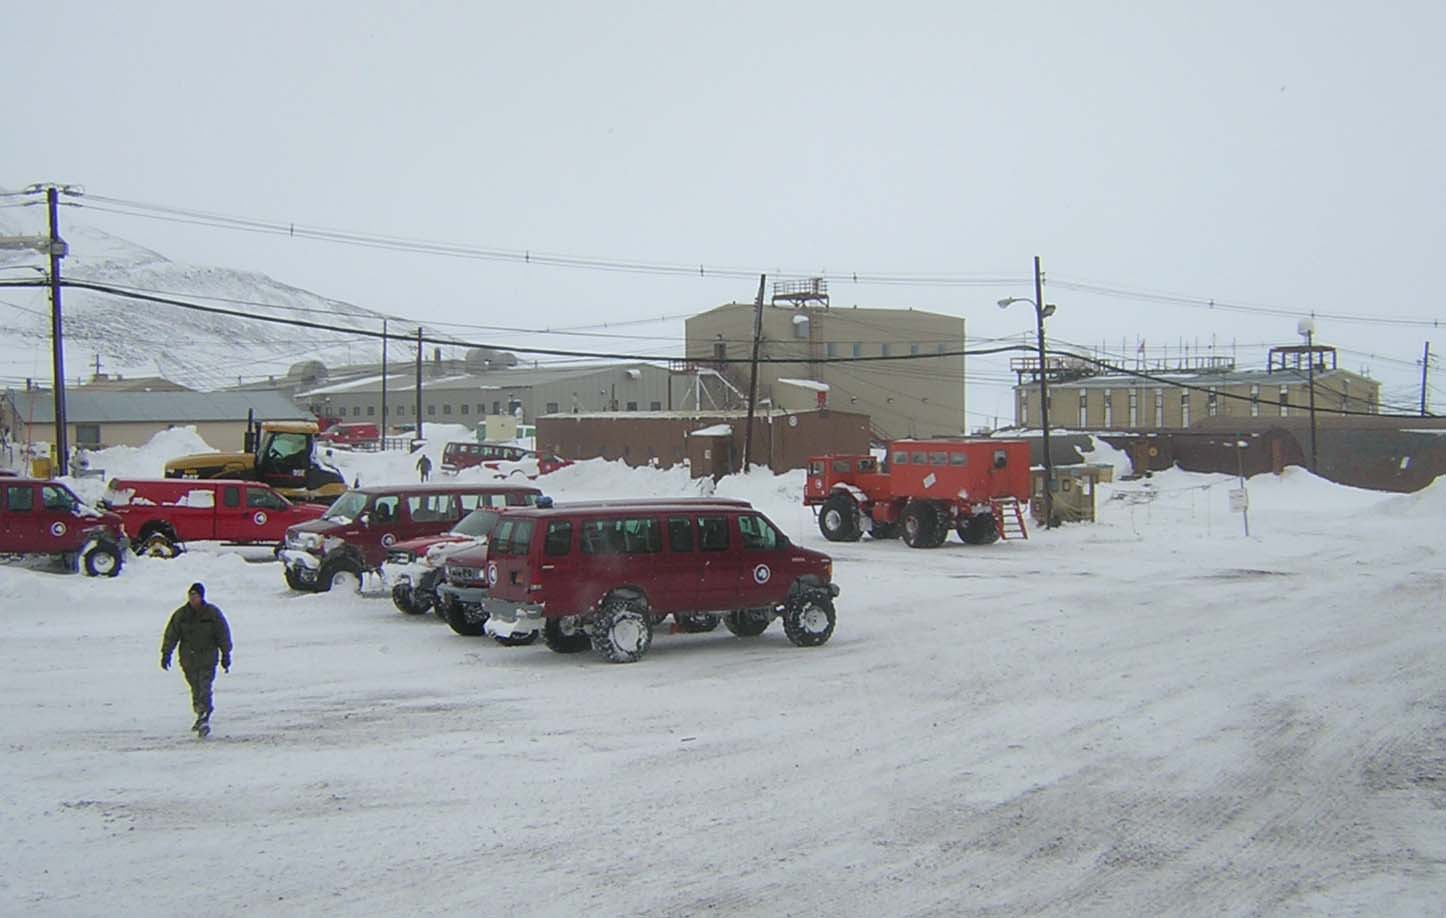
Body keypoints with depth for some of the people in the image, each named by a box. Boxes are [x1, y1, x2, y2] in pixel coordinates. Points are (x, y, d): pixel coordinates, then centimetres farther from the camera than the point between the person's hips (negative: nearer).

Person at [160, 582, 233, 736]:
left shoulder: (213, 613, -4)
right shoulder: (181, 614, 1)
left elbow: (223, 635, 2)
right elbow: (171, 634, 4)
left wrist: (226, 656, 1)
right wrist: (166, 654, -2)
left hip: (208, 658, -3)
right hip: (188, 659, 3)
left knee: (204, 689, -12)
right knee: (195, 689, 9)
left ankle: (205, 719, -12)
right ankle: (200, 715, 24)